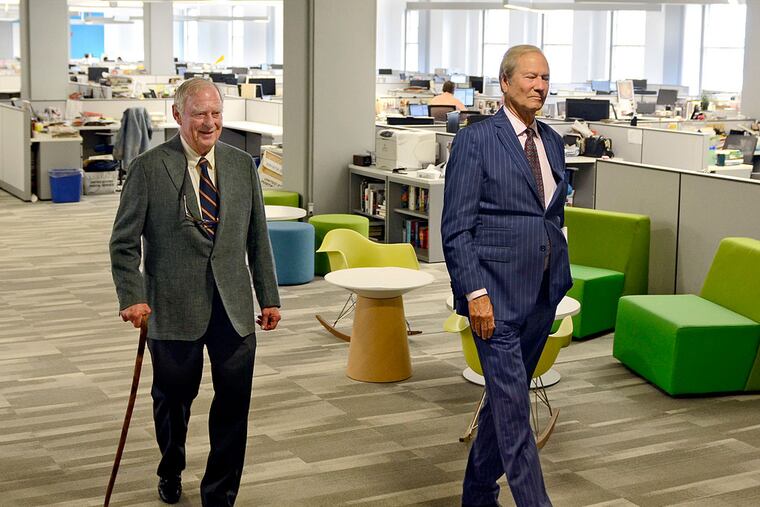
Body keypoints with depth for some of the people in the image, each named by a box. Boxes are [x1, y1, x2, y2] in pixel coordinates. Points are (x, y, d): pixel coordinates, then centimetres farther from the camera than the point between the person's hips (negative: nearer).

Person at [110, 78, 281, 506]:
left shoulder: (242, 165, 6)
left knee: (234, 404, 1)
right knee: (173, 399, 13)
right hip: (174, 306, -2)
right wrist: (133, 297, -16)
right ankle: (171, 472, 42)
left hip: (234, 306, 3)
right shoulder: (149, 168, -5)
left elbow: (258, 238, 11)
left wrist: (269, 297, 9)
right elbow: (125, 242, -4)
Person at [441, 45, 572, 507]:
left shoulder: (552, 141, 13)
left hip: (541, 294, 7)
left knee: (506, 398, 15)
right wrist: (475, 293, -17)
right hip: (496, 294, -7)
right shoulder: (475, 140, -8)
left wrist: (561, 281, 14)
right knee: (512, 404, -7)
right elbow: (456, 227, -11)